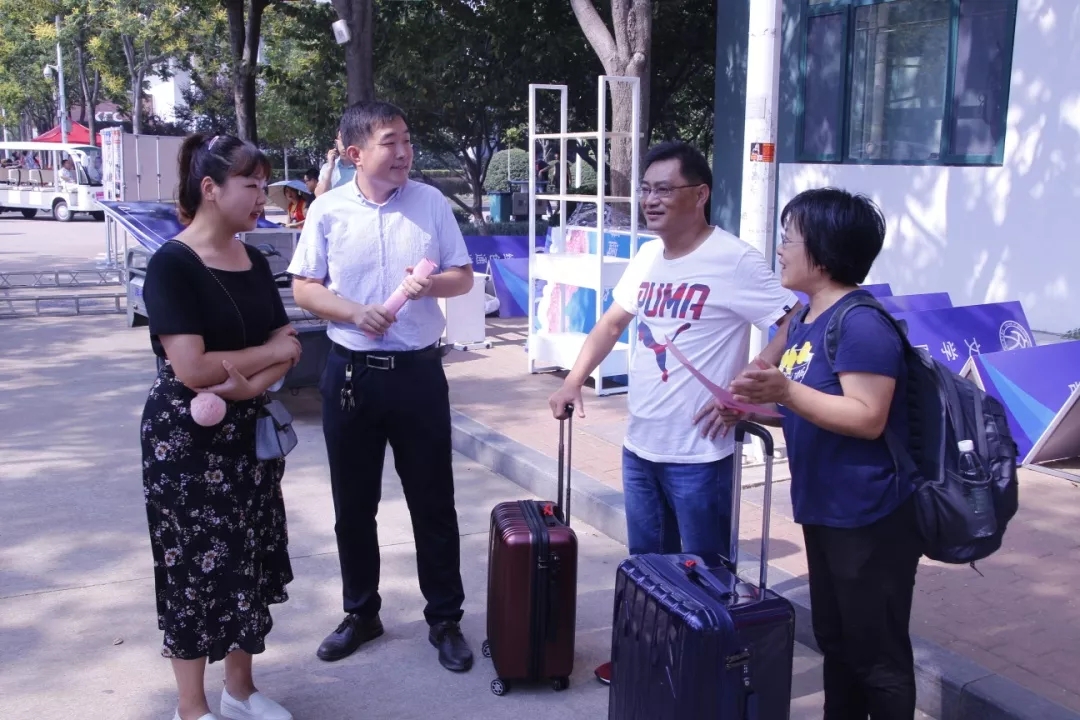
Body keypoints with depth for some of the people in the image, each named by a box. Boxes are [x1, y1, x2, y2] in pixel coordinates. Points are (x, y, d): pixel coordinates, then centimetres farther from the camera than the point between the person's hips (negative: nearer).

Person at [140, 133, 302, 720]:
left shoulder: (254, 262, 7)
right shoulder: (172, 263, -15)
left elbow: (288, 347, 4)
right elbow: (191, 368, -24)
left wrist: (249, 383, -16)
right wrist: (269, 352, -11)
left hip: (249, 433, 7)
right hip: (186, 440, -6)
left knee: (249, 559, 13)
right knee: (198, 565, 3)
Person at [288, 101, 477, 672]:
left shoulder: (431, 203, 1)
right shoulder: (328, 210, -1)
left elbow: (464, 276, 6)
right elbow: (303, 288, 2)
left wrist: (432, 284, -16)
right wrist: (354, 312, -15)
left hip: (418, 369, 0)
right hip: (351, 371, 1)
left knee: (433, 501, 6)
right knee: (353, 503, 12)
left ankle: (445, 619, 21)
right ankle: (360, 613, 30)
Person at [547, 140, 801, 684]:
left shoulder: (734, 261, -15)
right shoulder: (647, 257, 7)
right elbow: (613, 321, 19)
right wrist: (575, 379, 8)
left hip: (697, 452, -7)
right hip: (638, 444, 7)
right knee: (645, 564, 21)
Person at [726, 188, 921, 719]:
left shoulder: (861, 324, -21)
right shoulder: (803, 321, 9)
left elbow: (866, 418, -26)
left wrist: (785, 391, -32)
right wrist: (754, 408, 5)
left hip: (870, 519, -10)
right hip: (825, 512, 10)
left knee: (877, 655, 5)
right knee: (835, 641, 23)